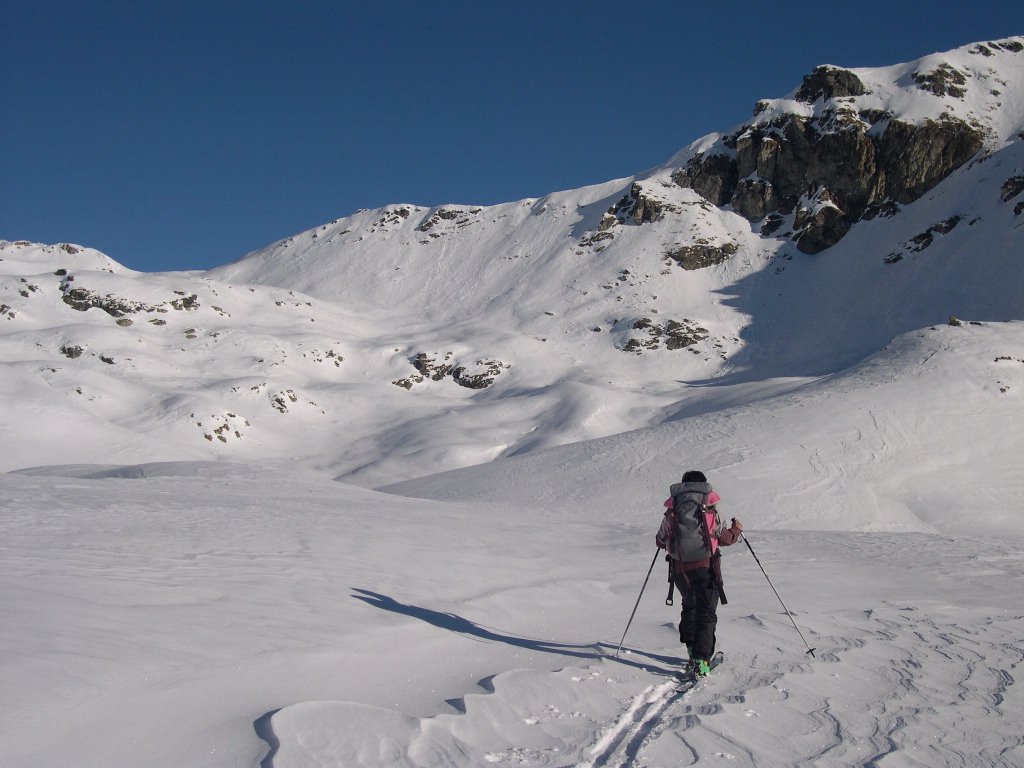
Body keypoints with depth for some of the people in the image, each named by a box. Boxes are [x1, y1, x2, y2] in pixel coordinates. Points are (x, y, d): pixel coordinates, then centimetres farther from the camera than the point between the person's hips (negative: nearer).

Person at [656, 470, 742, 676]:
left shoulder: (673, 510, 2)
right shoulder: (709, 508, -5)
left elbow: (661, 541, 9)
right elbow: (725, 538, 2)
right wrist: (736, 529, 22)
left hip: (679, 567, 3)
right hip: (705, 566, -3)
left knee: (689, 606, 25)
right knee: (706, 612, 2)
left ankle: (691, 648, 21)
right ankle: (700, 659, -10)